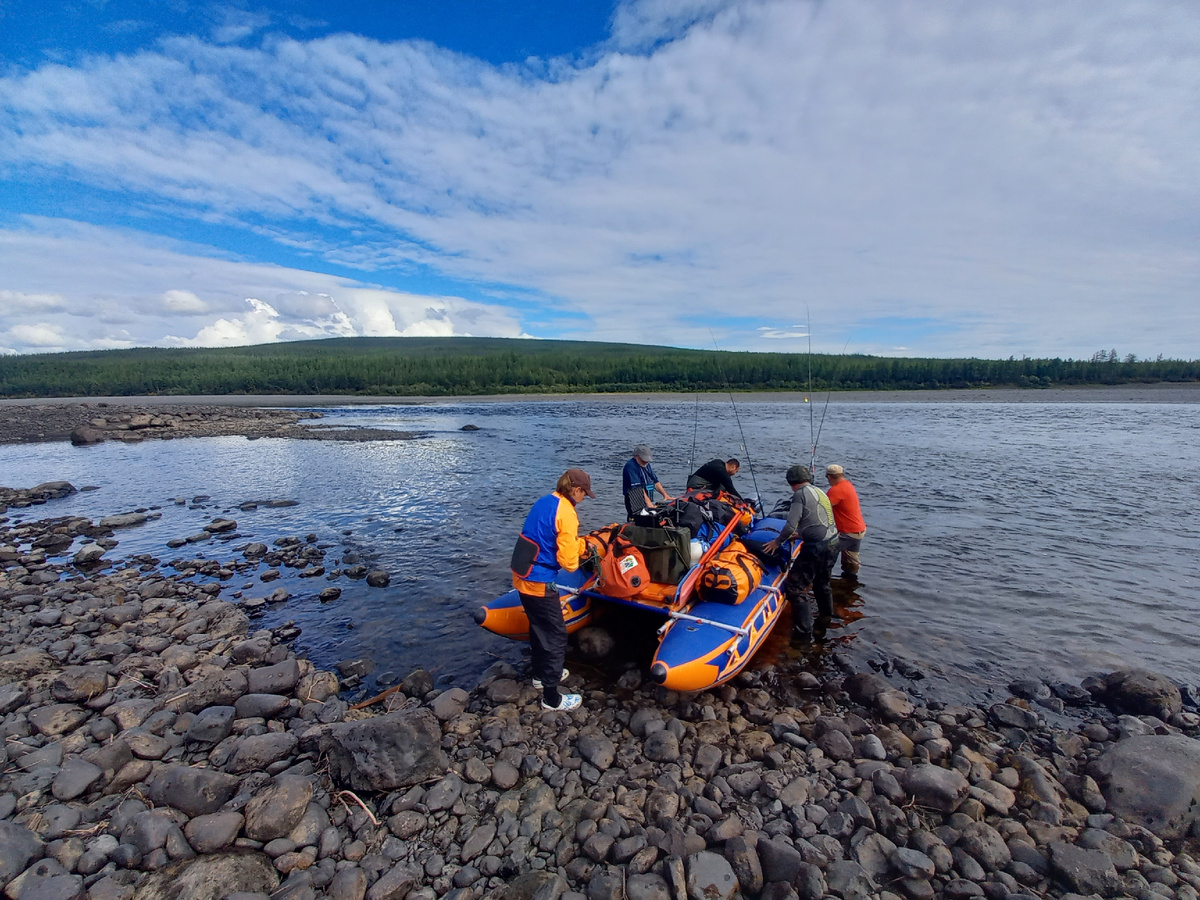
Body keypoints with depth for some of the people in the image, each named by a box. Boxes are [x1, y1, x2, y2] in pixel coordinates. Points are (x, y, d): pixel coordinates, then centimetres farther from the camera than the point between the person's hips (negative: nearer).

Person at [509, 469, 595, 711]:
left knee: (538, 626, 26)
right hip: (540, 584, -9)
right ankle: (551, 698, 17)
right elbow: (567, 561, -20)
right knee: (556, 635, 5)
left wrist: (578, 544, 13)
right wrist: (576, 561, 2)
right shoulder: (566, 513, -20)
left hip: (522, 578, 9)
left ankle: (541, 673, 46)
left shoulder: (544, 502, 5)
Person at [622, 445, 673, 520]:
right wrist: (648, 502, -26)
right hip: (636, 504, -9)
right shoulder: (631, 466, -14)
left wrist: (665, 495, 9)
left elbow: (655, 481, 21)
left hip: (649, 502, 9)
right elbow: (638, 488, -21)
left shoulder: (646, 465, 15)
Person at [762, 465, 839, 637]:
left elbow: (790, 526, -16)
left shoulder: (800, 494, -9)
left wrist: (777, 541, -1)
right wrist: (801, 534, 34)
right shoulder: (820, 491, 15)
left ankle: (805, 630, -2)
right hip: (833, 543, 9)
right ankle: (826, 616, 49)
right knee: (822, 582, 30)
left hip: (816, 548, -9)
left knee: (793, 588, -3)